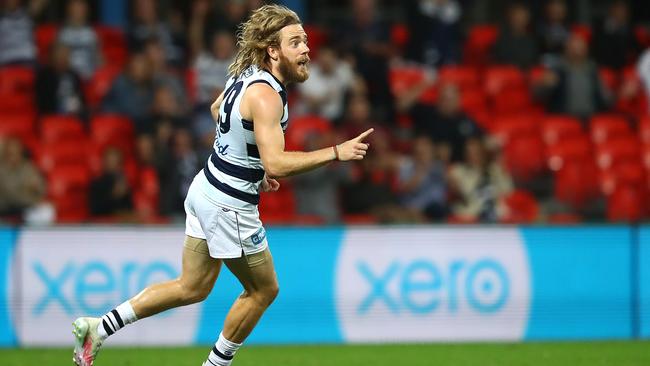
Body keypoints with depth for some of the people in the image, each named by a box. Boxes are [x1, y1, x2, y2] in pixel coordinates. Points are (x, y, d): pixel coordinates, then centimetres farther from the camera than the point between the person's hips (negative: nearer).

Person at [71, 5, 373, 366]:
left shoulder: (247, 76, 4)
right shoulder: (265, 96, -24)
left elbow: (217, 109, 26)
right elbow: (276, 163, -33)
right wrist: (336, 153, -31)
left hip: (206, 188, 9)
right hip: (228, 207, -9)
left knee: (193, 287, 17)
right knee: (264, 289, 10)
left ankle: (98, 327, 16)